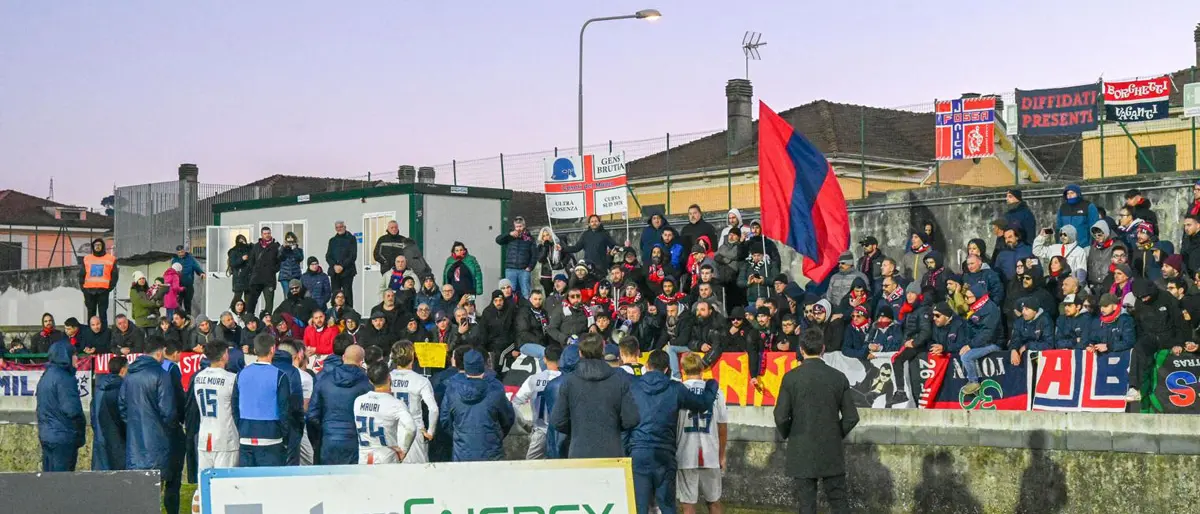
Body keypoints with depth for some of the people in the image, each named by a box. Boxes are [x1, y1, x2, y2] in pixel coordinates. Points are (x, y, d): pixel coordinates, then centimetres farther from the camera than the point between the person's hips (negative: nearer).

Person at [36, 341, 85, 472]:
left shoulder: (45, 377, 12)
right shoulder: (64, 379, -16)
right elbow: (72, 409, -20)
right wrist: (81, 435, -9)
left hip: (45, 435, 9)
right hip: (63, 437, -9)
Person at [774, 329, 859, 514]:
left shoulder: (791, 377, -8)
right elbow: (851, 417, 0)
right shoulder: (838, 377, -2)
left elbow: (781, 417, -9)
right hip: (832, 454, 2)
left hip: (802, 453, -2)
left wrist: (789, 436, 11)